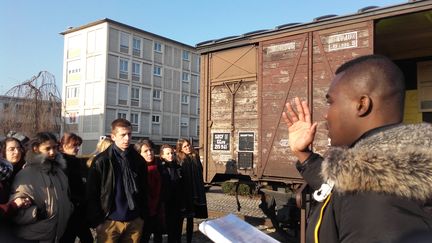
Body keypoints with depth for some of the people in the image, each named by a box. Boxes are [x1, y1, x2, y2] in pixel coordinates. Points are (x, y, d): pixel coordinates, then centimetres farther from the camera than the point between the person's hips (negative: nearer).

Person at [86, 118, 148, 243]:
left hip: (134, 222, 3)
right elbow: (92, 194, -5)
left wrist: (143, 216, 10)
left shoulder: (139, 160, 5)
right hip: (110, 222, -3)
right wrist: (97, 222, -8)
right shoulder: (101, 161, -6)